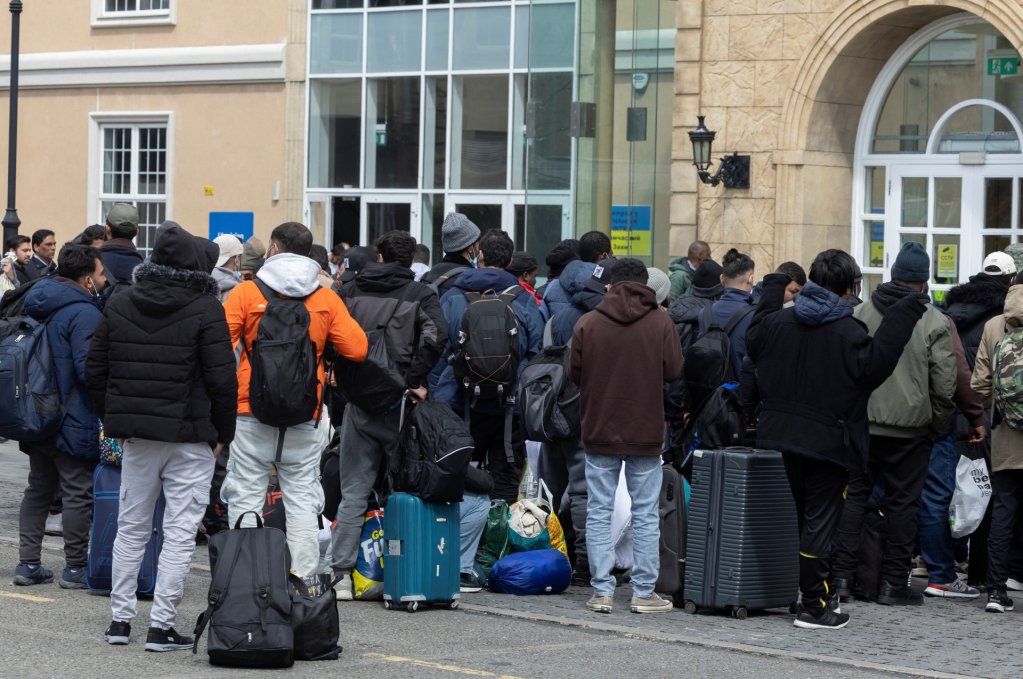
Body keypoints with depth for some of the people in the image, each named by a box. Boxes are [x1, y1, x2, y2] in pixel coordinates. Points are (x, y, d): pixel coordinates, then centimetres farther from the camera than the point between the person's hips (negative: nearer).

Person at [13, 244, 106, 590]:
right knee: (79, 493, 0)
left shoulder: (39, 305, 11)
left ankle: (28, 563, 15)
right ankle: (76, 567, 4)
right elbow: (89, 368, -24)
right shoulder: (83, 312, -18)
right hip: (74, 422, -9)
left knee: (38, 489, 15)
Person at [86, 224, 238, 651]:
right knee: (180, 532, 0)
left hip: (136, 436, 5)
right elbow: (221, 379, -12)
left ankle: (120, 619, 18)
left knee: (131, 528, 16)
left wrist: (114, 421, 16)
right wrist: (223, 434, -1)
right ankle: (161, 626, -2)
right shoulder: (205, 310, -10)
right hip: (189, 439, -5)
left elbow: (95, 371, 9)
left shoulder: (118, 305, 7)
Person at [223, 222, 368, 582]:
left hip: (252, 415, -2)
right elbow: (357, 349, 0)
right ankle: (303, 578, 4)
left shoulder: (247, 292, -4)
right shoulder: (326, 299, 2)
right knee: (301, 499, 8)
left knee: (246, 499, 5)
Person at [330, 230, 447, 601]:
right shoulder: (420, 295, -2)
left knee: (353, 492, 8)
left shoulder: (351, 291, 7)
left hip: (359, 401, 2)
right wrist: (416, 380, -11)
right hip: (400, 403, -2)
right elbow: (435, 336, -19)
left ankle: (342, 574, 2)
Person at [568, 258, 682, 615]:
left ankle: (602, 591, 5)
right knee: (645, 514, 6)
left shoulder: (587, 323, -5)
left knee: (599, 513, 7)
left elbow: (574, 374, 0)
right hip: (646, 432, 0)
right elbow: (674, 371, -4)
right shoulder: (660, 322, -6)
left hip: (599, 431, 0)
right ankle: (644, 593, 6)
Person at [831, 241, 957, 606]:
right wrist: (936, 426, 6)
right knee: (902, 502, 5)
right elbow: (944, 385, -6)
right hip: (910, 429, -2)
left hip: (861, 424, 2)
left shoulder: (860, 314, 3)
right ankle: (894, 582, 8)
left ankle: (842, 575, 7)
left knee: (854, 494, 10)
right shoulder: (935, 323, -6)